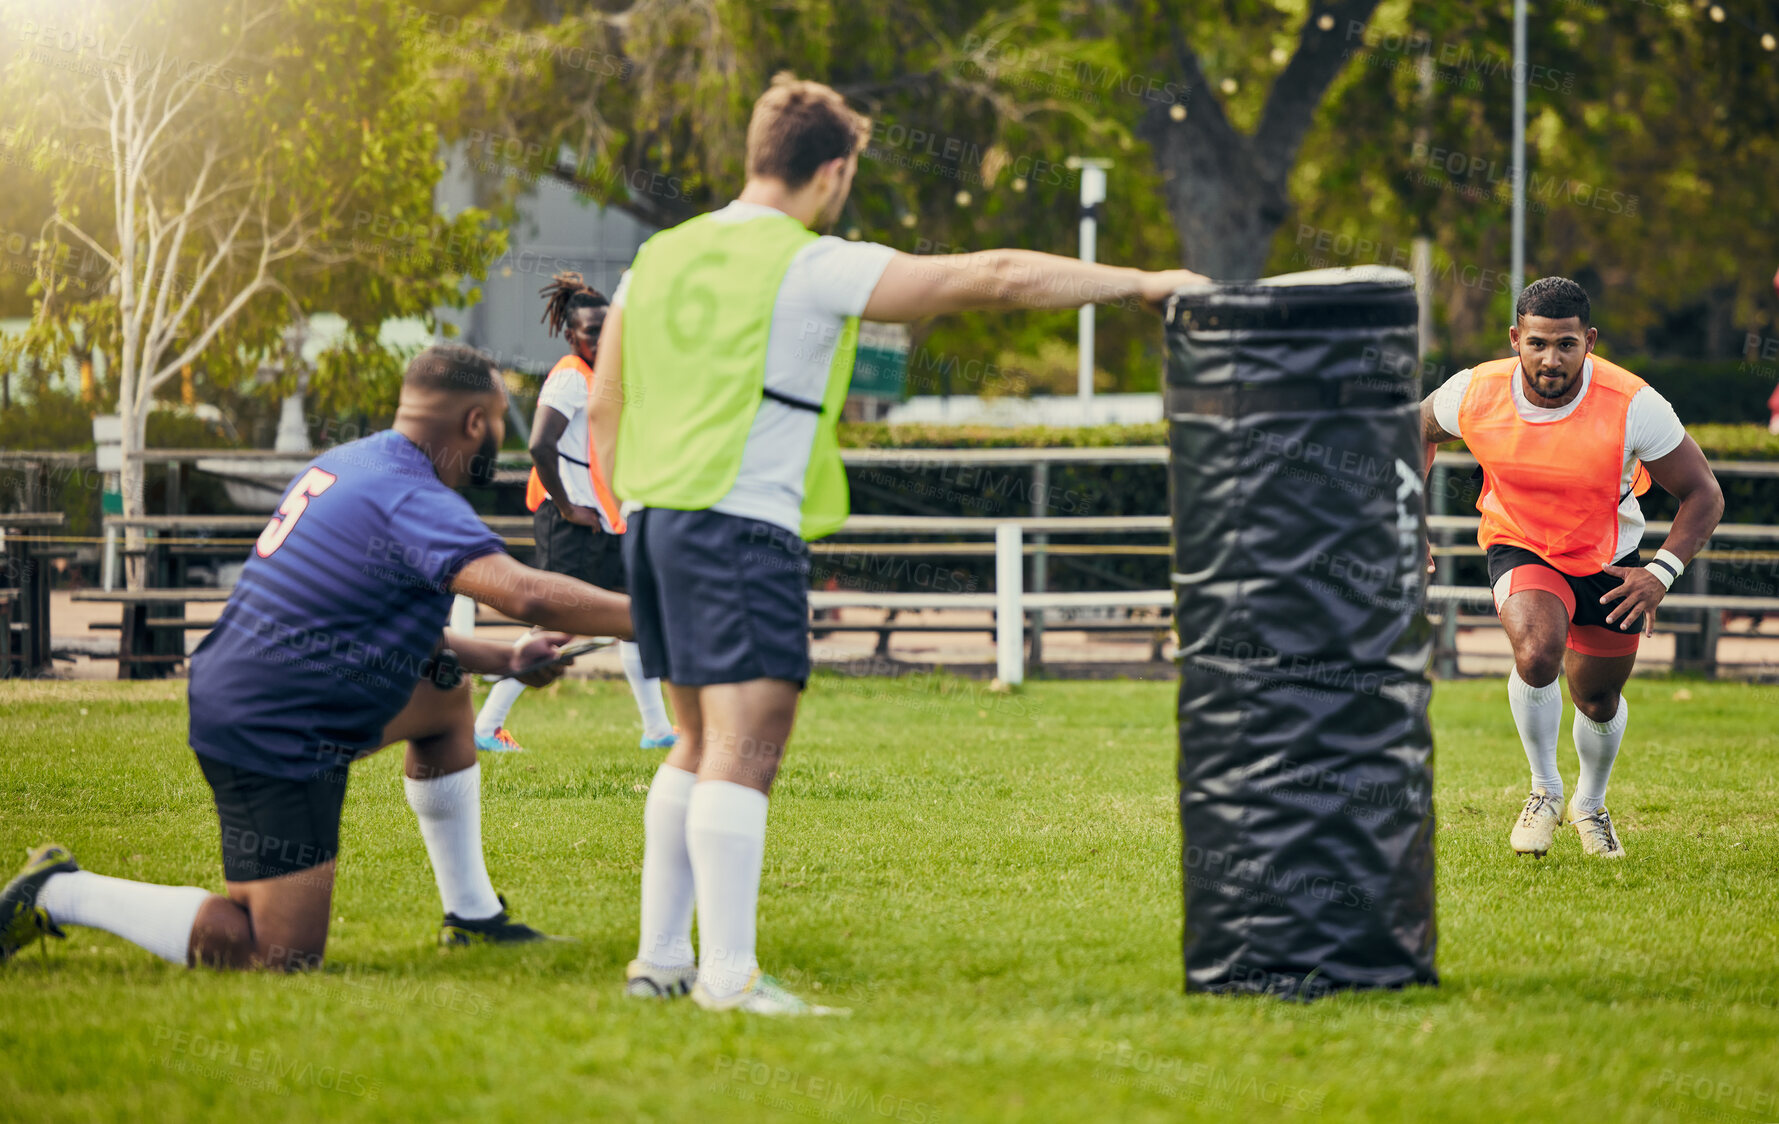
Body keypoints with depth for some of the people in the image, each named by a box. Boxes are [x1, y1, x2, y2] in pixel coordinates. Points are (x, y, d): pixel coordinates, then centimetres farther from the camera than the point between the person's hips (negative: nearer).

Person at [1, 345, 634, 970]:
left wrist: (505, 659, 22)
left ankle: (473, 920, 26)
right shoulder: (414, 501, -18)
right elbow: (526, 595, -32)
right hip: (274, 741, -11)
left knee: (446, 692, 23)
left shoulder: (347, 464, 12)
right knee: (279, 956, -9)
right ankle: (59, 894, -1)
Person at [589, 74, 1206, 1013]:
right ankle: (728, 973, -14)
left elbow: (604, 409, 19)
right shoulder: (815, 268, -7)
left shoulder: (657, 259, 14)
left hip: (655, 516, 8)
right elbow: (997, 279, -6)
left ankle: (660, 956, 17)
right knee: (746, 745, -9)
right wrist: (1140, 284, 1)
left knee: (702, 745, 17)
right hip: (744, 524, -8)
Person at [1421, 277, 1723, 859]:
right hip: (1520, 550, -1)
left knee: (1598, 700, 13)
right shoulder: (1475, 393, -21)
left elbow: (1703, 494, -16)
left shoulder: (1633, 406, -26)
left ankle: (1590, 805, 46)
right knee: (1537, 652, -30)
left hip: (1609, 562, 1)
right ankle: (1545, 791, -6)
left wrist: (1662, 572, -28)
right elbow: (1420, 430, 4)